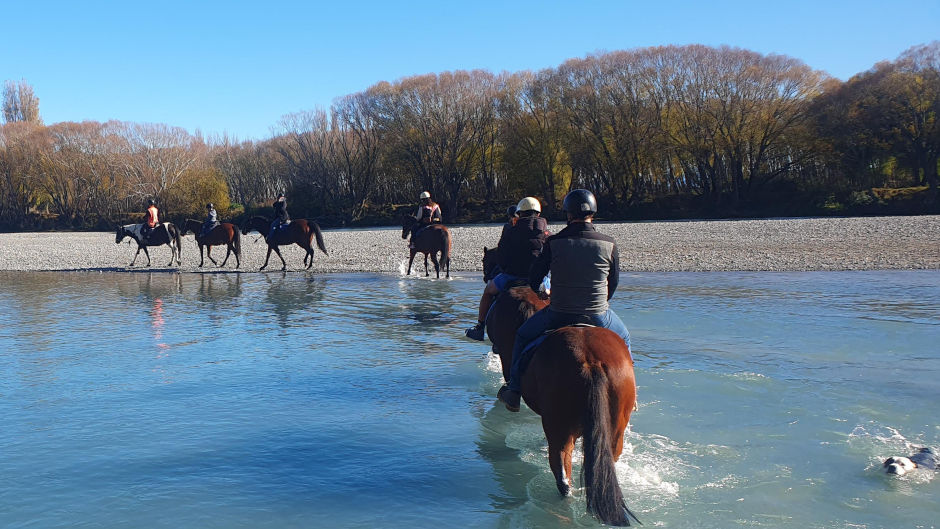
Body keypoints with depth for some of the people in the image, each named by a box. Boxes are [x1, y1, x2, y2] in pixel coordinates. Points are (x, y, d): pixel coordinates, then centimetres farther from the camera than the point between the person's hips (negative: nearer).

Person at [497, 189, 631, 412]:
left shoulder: (554, 242, -8)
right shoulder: (609, 245, -5)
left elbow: (533, 280, 0)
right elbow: (614, 283, 5)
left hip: (558, 314, -1)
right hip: (598, 316, 1)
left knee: (523, 335, 26)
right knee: (623, 339, 33)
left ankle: (514, 392, 26)